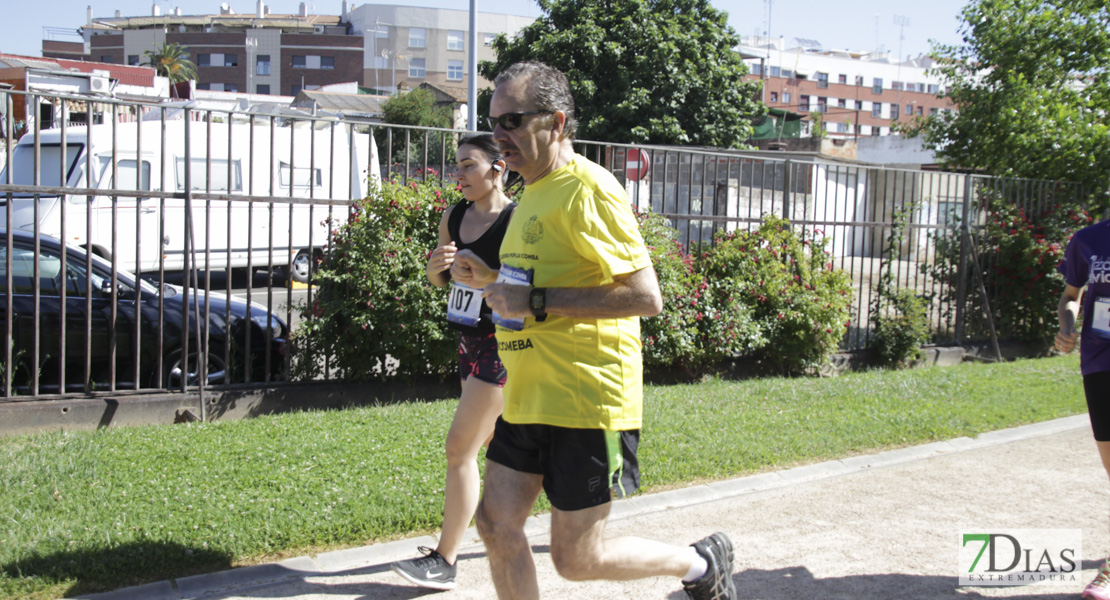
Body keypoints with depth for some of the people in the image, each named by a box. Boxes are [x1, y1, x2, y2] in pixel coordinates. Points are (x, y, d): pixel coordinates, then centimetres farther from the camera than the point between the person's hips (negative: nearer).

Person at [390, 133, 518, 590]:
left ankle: (444, 562, -1)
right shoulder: (453, 217, 6)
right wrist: (435, 267, -8)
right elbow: (440, 280, 15)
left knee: (460, 447, -9)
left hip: (502, 343, -8)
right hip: (470, 340, 9)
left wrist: (493, 278, -29)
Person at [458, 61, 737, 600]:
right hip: (529, 396, 9)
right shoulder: (533, 191, 15)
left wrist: (536, 302, -23)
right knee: (495, 524, 6)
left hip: (585, 402, -9)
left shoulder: (586, 190, -15)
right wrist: (492, 280, 14)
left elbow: (645, 296, -22)